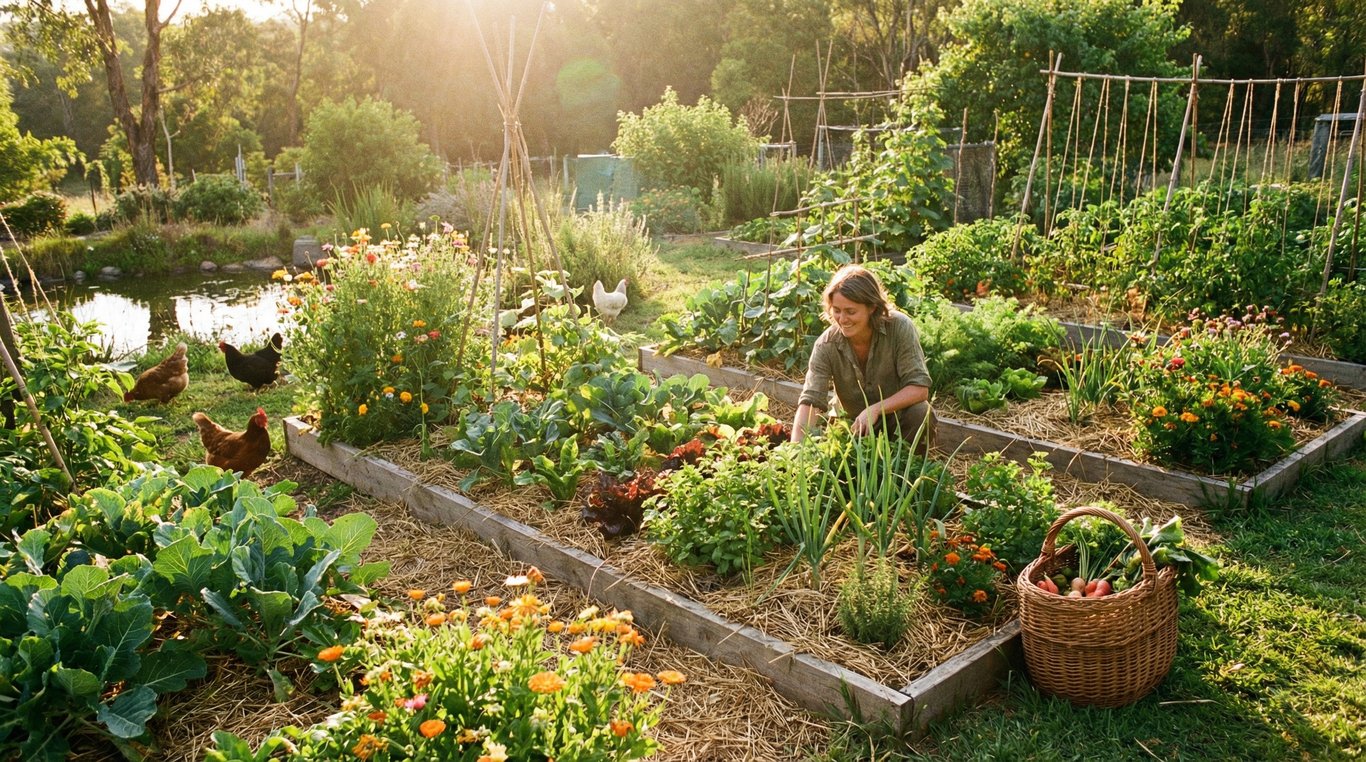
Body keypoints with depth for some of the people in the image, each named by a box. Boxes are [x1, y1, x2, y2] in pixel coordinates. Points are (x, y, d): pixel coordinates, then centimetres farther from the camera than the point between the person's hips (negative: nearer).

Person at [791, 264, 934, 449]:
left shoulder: (900, 328, -21)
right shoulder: (826, 345, -19)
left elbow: (919, 388, -22)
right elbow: (810, 402, -26)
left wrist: (875, 409, -35)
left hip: (899, 417, -1)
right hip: (855, 427, 1)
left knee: (920, 413, -31)